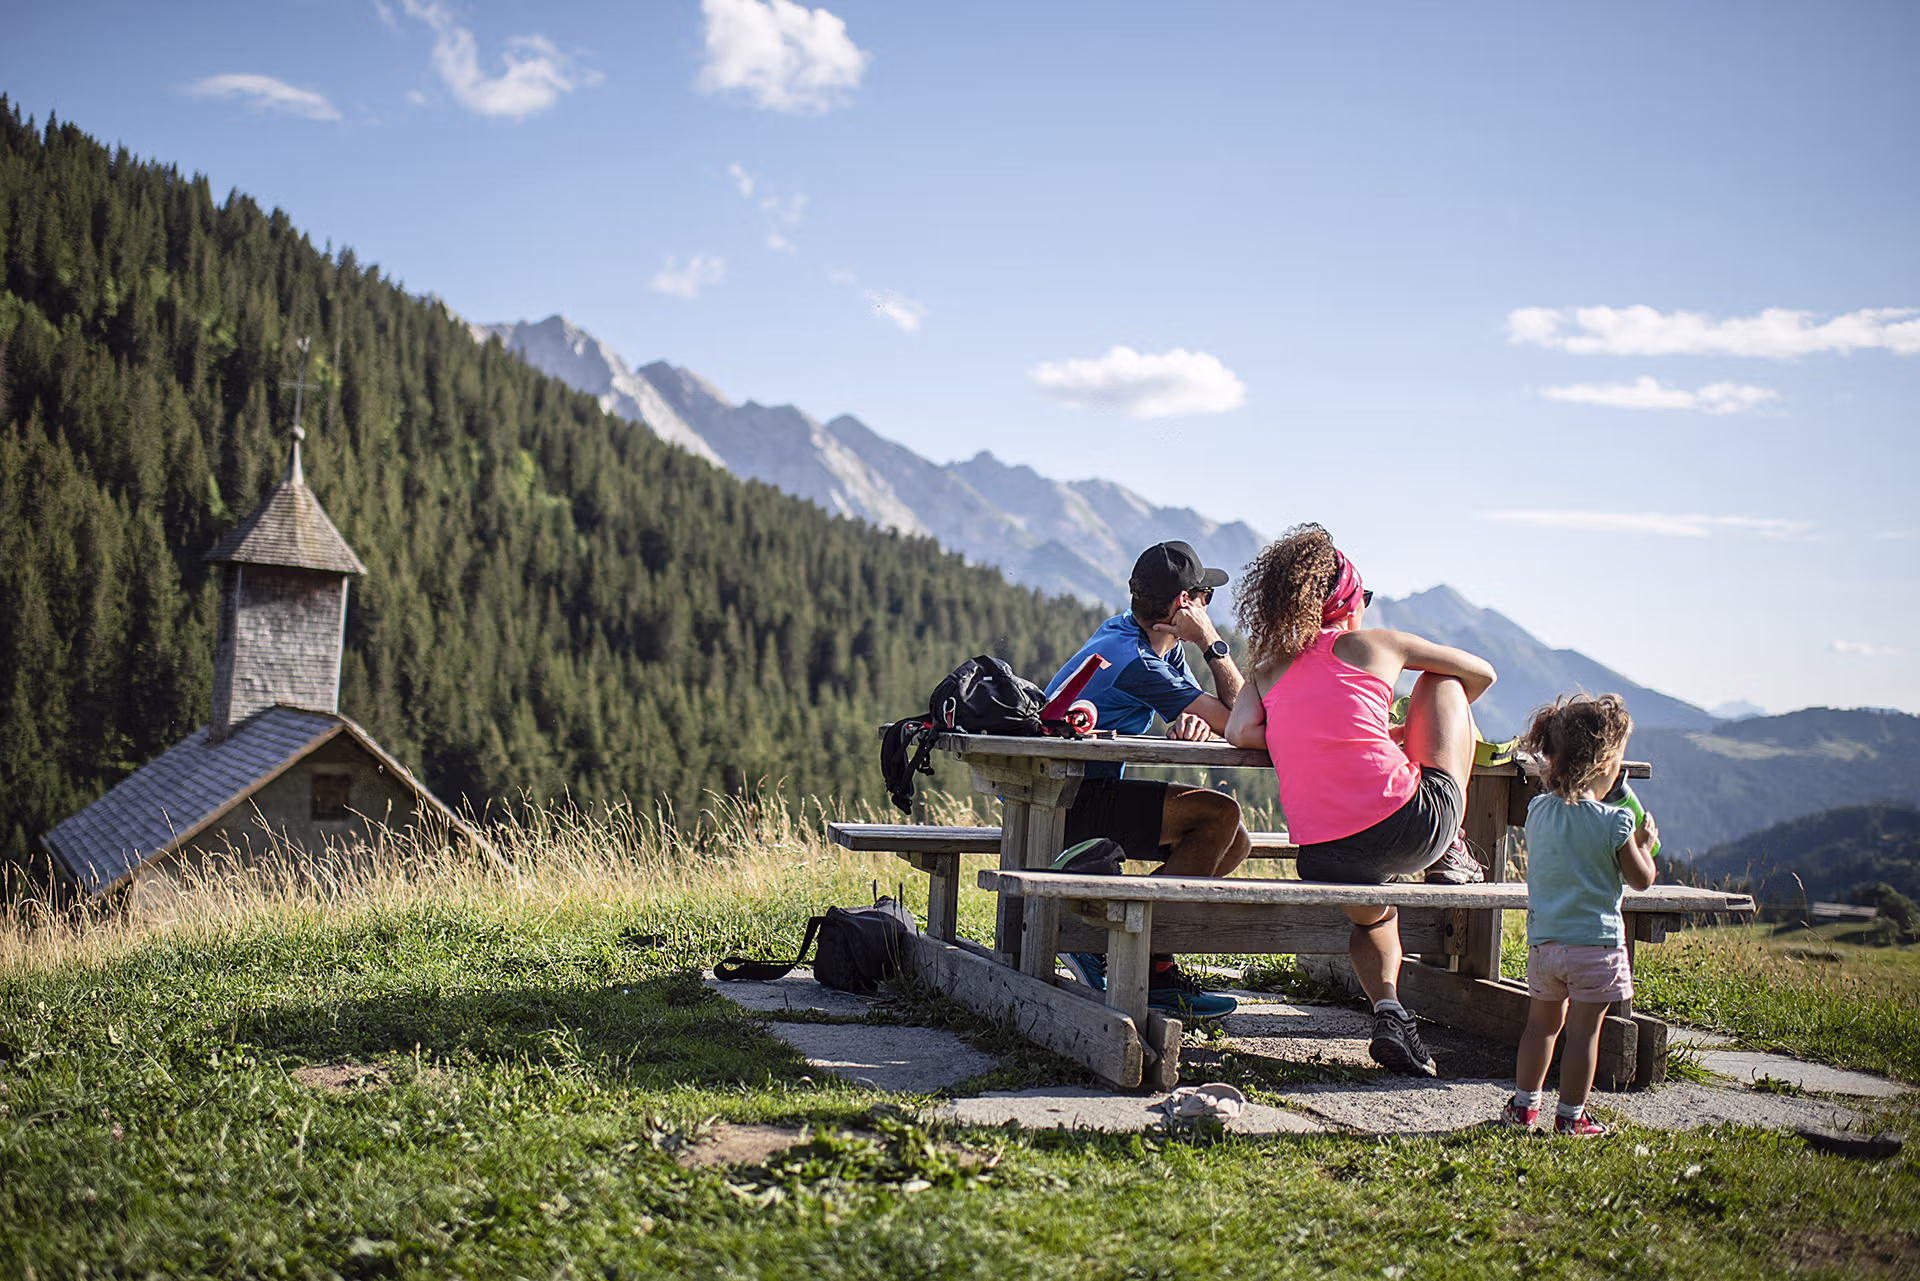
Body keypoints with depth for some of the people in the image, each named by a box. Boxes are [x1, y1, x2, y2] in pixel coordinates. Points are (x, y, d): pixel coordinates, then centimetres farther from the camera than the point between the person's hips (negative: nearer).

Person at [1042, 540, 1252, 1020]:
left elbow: (1215, 718, 7)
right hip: (1064, 805, -10)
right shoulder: (1135, 660, -22)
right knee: (1219, 814, -20)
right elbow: (1240, 723, -18)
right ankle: (1146, 966, -14)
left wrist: (1190, 723, -17)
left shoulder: (1145, 640, 9)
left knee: (1234, 845, 3)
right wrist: (1214, 643, -10)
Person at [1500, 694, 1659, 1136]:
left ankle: (1524, 1104, 25)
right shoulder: (1613, 822, -16)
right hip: (1595, 942, -5)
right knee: (1583, 1030, 3)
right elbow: (1641, 879, -7)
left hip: (1543, 939, 5)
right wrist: (1644, 842, 11)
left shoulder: (1537, 810, 0)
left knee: (1542, 1022, 18)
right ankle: (1570, 1117, 8)